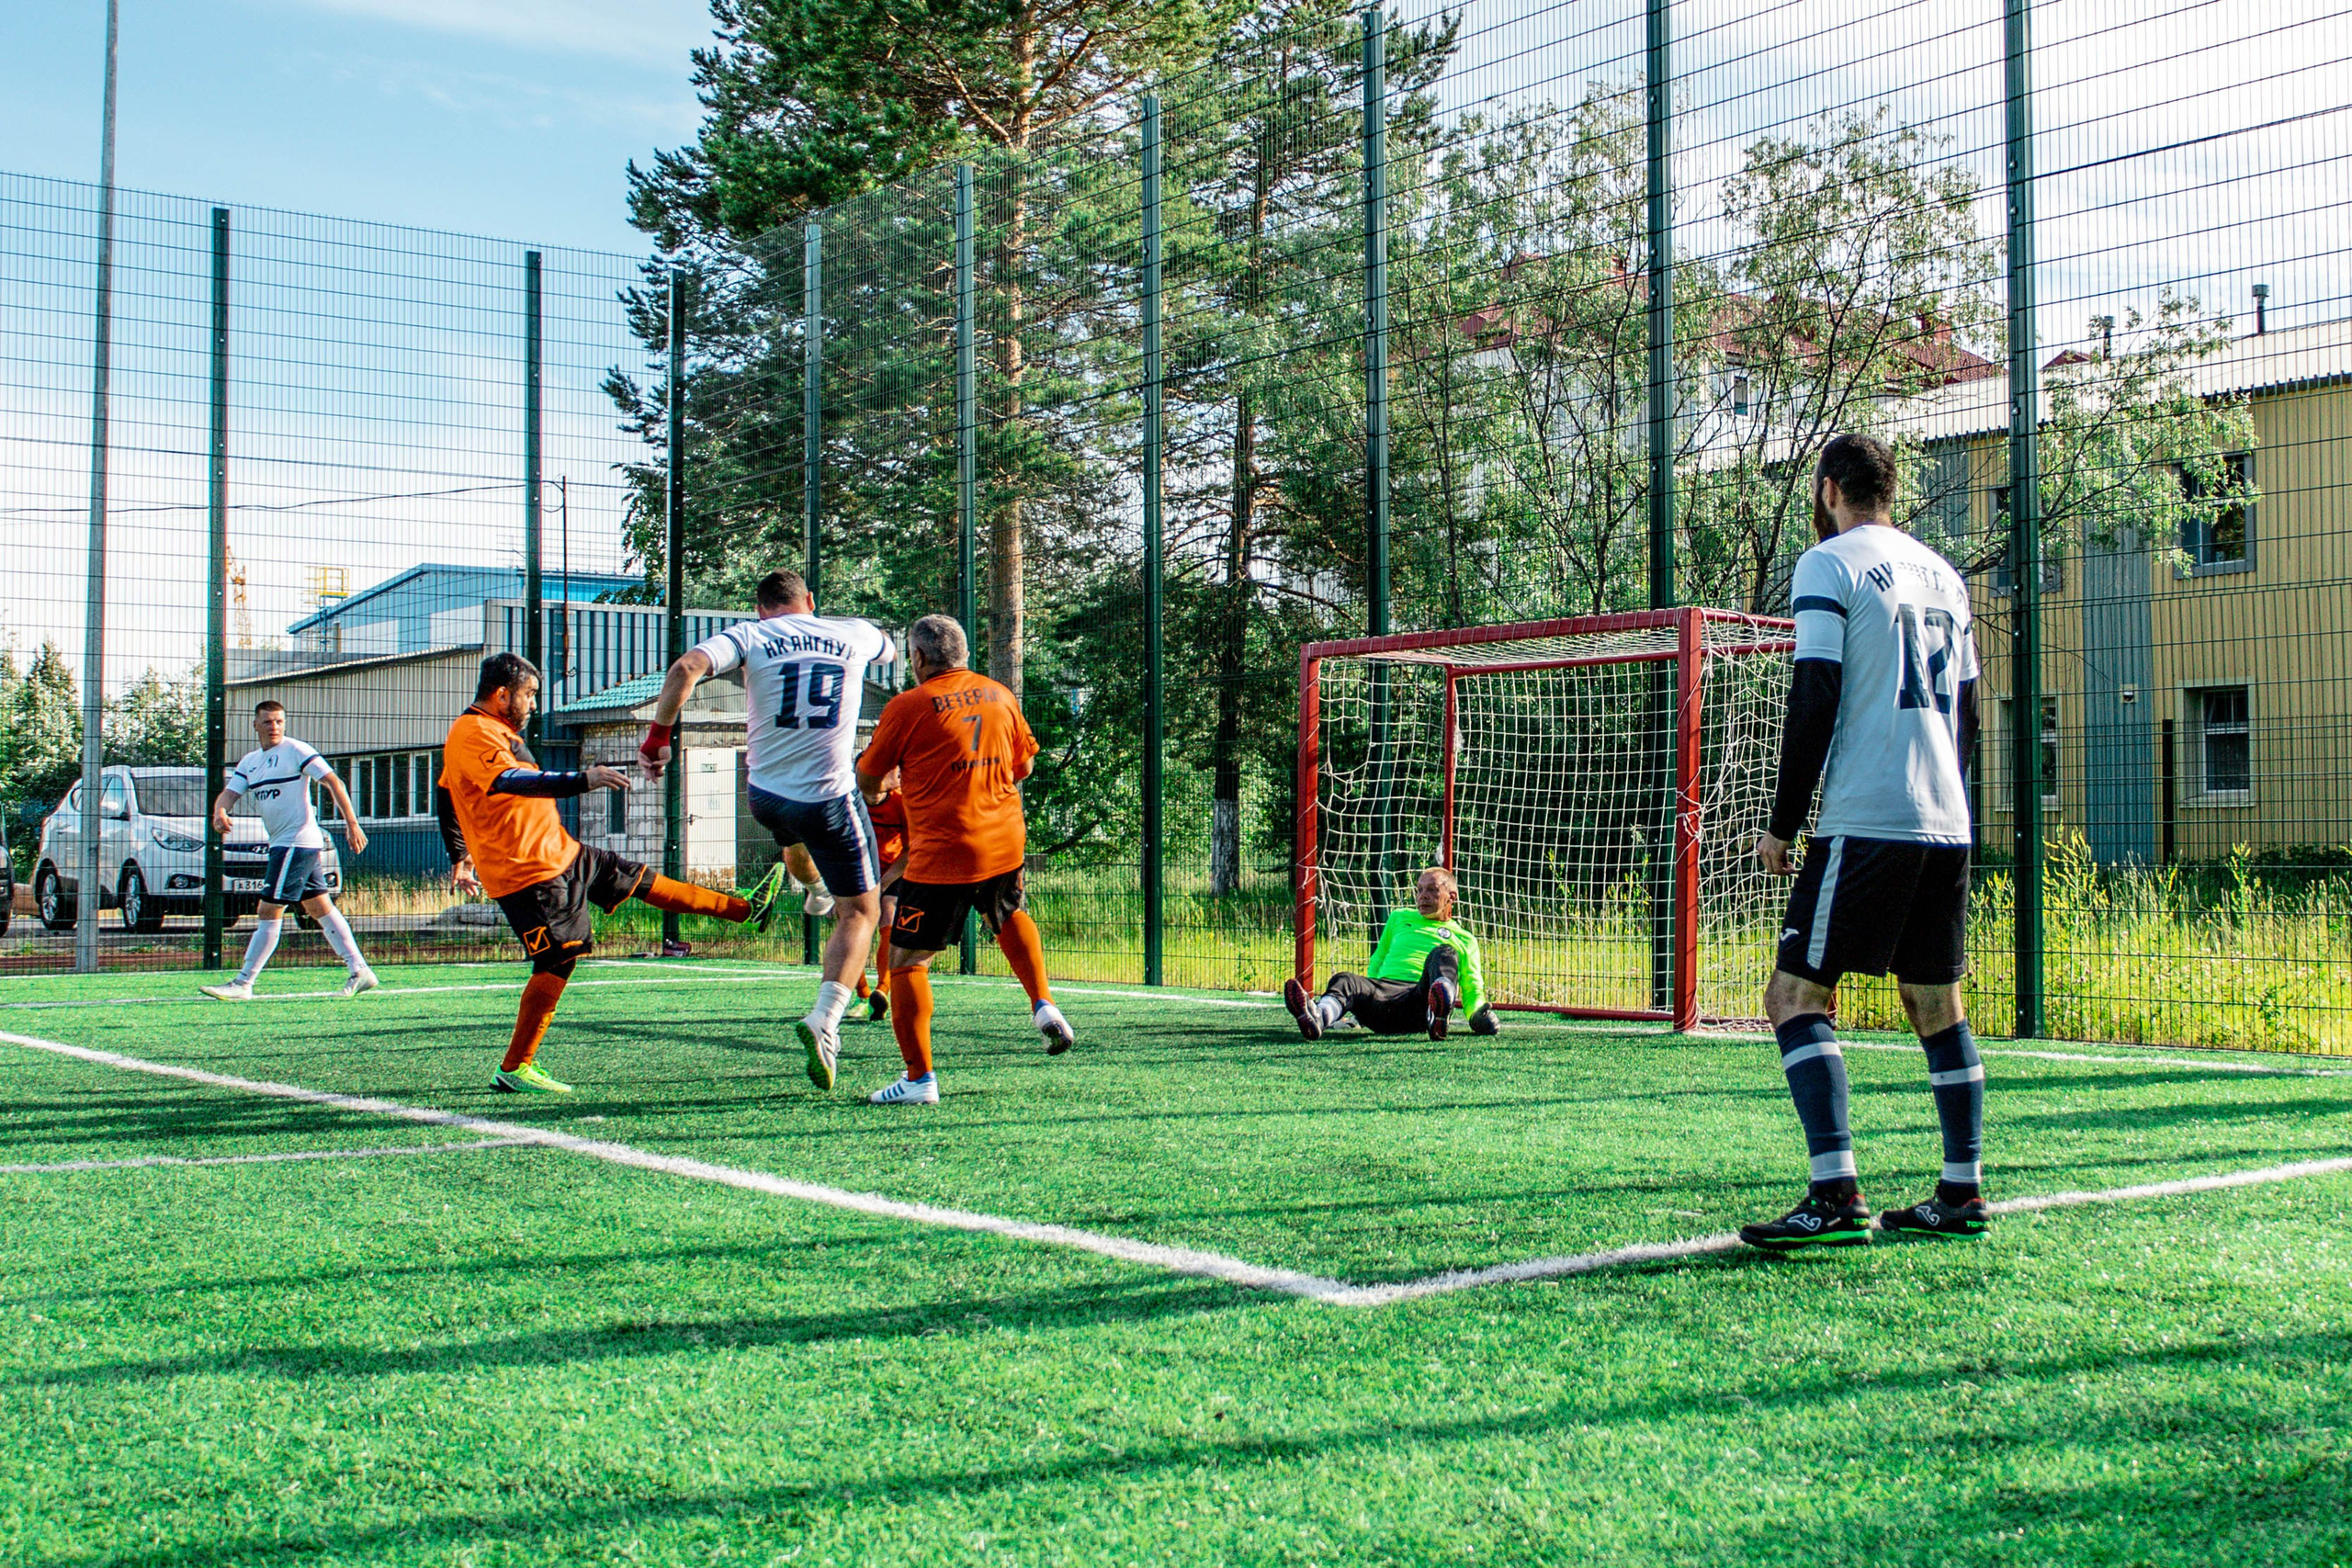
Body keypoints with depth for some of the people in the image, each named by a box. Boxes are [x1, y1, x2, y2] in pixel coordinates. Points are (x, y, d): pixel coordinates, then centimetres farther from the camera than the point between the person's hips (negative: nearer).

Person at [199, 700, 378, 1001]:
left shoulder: (295, 750, -7)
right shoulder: (249, 762, 16)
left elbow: (333, 782, -11)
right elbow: (229, 792, 6)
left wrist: (353, 823, -16)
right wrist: (219, 811, -18)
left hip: (298, 841, -9)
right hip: (282, 843, 9)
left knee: (268, 912, -7)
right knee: (321, 908, 11)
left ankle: (242, 985, -5)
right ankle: (358, 971, 15)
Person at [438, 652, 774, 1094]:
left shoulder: (488, 731, 17)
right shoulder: (474, 734, -16)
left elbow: (444, 796, 28)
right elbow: (514, 781, -33)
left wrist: (460, 856, 35)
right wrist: (583, 781, -39)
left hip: (561, 854, 11)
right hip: (528, 871, -11)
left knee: (638, 880, 16)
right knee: (558, 960, -11)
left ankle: (743, 907, 26)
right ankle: (514, 1070, -4)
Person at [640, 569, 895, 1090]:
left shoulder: (749, 635, -1)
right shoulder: (854, 633, 5)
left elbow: (687, 668, -18)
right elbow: (889, 649, 30)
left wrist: (658, 735, -9)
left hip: (766, 800, 2)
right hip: (830, 801, -2)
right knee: (861, 912, 6)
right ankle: (825, 1017, -12)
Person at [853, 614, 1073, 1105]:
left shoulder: (909, 706, -8)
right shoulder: (1001, 696, 8)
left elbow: (868, 779, 1)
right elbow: (1024, 765, 19)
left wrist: (875, 787, 24)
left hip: (941, 854, -6)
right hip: (1006, 841, 6)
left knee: (906, 961, 2)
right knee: (1009, 914, 36)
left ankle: (919, 1079, -3)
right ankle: (1043, 1003, 21)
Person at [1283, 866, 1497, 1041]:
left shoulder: (1464, 939, 27)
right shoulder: (1399, 918, 35)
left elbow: (1472, 988, 22)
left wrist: (1478, 1014, 0)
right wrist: (1368, 994, 19)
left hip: (1422, 995, -2)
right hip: (1383, 989, 2)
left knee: (1444, 954, -32)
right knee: (1343, 981, -31)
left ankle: (1438, 1014, -65)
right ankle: (1318, 1018, -68)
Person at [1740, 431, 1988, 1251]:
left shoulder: (1830, 563, -3)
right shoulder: (1943, 574, 18)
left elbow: (1814, 700, -10)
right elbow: (1965, 709, 21)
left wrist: (1781, 822, -5)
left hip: (1865, 821, -8)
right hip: (1945, 824, 8)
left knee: (1795, 997, -7)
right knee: (1938, 1005, 13)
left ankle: (1836, 1196, -17)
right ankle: (1963, 1194, 16)